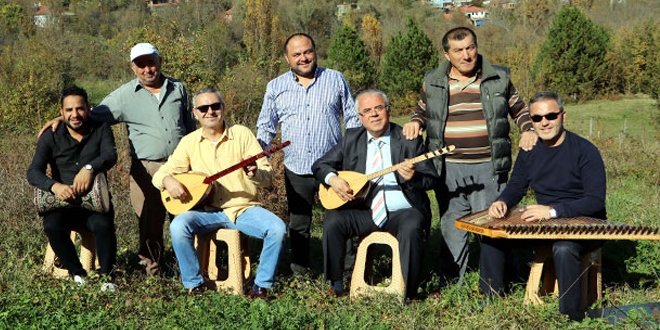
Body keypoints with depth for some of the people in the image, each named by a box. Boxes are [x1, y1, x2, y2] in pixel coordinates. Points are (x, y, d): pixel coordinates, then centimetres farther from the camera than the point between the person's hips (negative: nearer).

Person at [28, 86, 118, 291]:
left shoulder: (101, 130, 3)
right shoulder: (51, 137, 3)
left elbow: (110, 155, -17)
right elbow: (33, 172, -9)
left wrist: (90, 168, -41)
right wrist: (54, 186, -33)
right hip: (62, 202, 1)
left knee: (103, 224, -33)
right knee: (52, 225, -31)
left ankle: (107, 276, -15)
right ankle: (78, 275, -16)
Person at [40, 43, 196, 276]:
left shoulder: (178, 89, 11)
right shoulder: (125, 95, 4)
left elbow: (190, 125, 19)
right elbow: (93, 117, 7)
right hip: (147, 169, -1)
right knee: (150, 222, 3)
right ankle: (151, 265, 19)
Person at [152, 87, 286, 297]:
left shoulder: (242, 134, 1)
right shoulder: (189, 142, 5)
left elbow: (268, 177, -4)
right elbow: (160, 174, 6)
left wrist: (255, 173, -28)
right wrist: (168, 181, -19)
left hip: (243, 209, -1)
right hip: (206, 211, 1)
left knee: (277, 228, -26)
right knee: (178, 226, -28)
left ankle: (262, 285, -7)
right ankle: (194, 284, -9)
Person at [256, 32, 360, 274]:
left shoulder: (336, 80, 5)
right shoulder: (276, 87, 8)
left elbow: (352, 118, 8)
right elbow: (266, 127, 13)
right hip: (296, 169, 1)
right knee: (298, 224, 10)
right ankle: (299, 270, 23)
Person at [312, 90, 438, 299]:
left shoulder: (408, 139, 1)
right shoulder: (352, 138, 10)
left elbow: (431, 178, -3)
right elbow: (320, 165, 11)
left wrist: (413, 177, -26)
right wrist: (332, 179, -12)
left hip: (403, 211, -3)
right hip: (364, 211, 3)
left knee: (411, 229, -34)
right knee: (332, 222, -21)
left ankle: (409, 294, -19)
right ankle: (335, 285, -6)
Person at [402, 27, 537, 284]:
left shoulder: (498, 79, 5)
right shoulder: (433, 82, 6)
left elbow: (518, 109, 16)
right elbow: (422, 111, 20)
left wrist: (528, 130, -2)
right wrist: (415, 123, -2)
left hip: (489, 168, -1)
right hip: (449, 169, 1)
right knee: (451, 227, 6)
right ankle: (451, 283, 17)